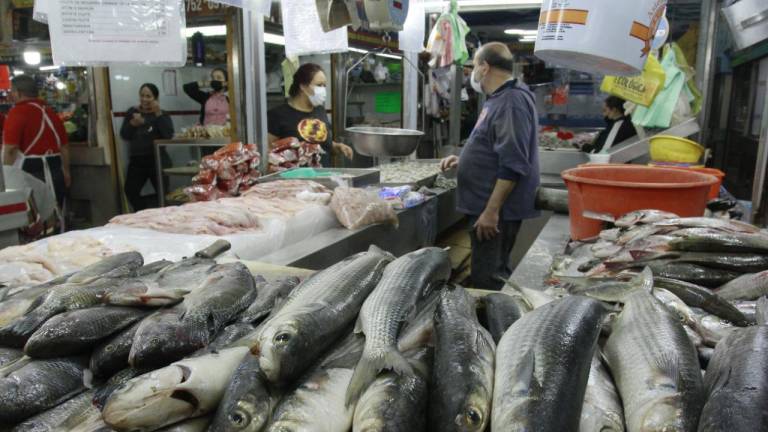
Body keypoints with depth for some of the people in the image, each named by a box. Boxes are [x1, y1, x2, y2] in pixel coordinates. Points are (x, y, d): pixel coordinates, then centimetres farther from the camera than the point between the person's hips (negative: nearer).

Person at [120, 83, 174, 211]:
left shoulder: (162, 114, 1)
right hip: (137, 160, 3)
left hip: (157, 160, -3)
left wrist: (158, 114, -18)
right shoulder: (132, 112, 10)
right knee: (130, 191, -4)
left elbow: (168, 135, -17)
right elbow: (124, 135, 3)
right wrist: (133, 124, -14)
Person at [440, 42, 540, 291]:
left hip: (496, 209, -10)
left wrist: (491, 210, -25)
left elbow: (512, 165, -25)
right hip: (487, 205, 10)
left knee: (488, 281, -3)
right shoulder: (499, 99, 15)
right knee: (490, 275, 18)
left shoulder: (512, 102, -18)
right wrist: (464, 160, 16)